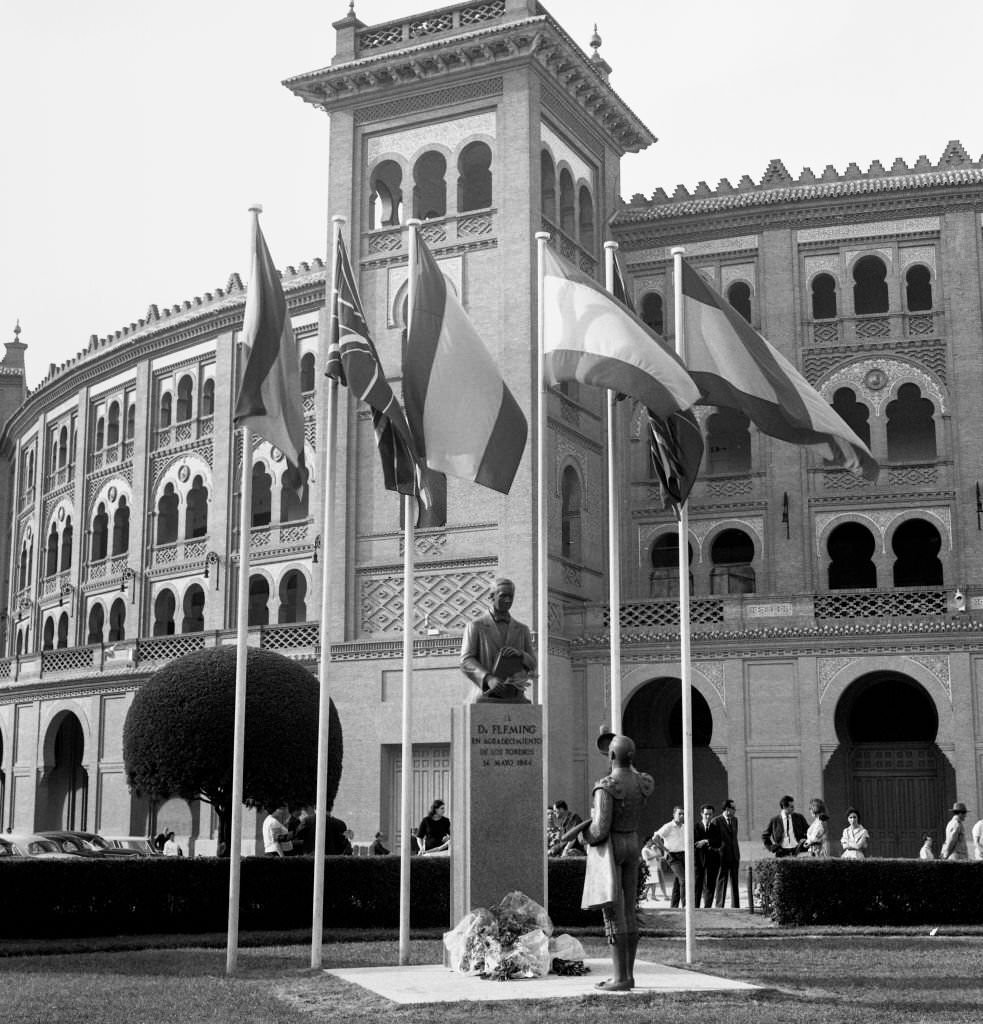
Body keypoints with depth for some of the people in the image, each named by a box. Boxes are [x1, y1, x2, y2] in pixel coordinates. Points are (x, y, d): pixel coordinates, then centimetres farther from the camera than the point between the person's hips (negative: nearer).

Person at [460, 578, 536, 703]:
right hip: (488, 699, -3)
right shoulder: (475, 626, 3)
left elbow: (531, 665, 9)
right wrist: (489, 679, -27)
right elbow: (466, 662, -8)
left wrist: (519, 654, -15)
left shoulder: (522, 629, 15)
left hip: (516, 701, 3)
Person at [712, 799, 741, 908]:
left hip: (734, 856, 6)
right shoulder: (716, 821, -8)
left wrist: (738, 856, 13)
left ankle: (735, 906, 14)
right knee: (721, 882, -2)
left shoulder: (734, 820, 12)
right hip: (723, 856, -6)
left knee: (735, 883, 9)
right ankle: (718, 906, 4)